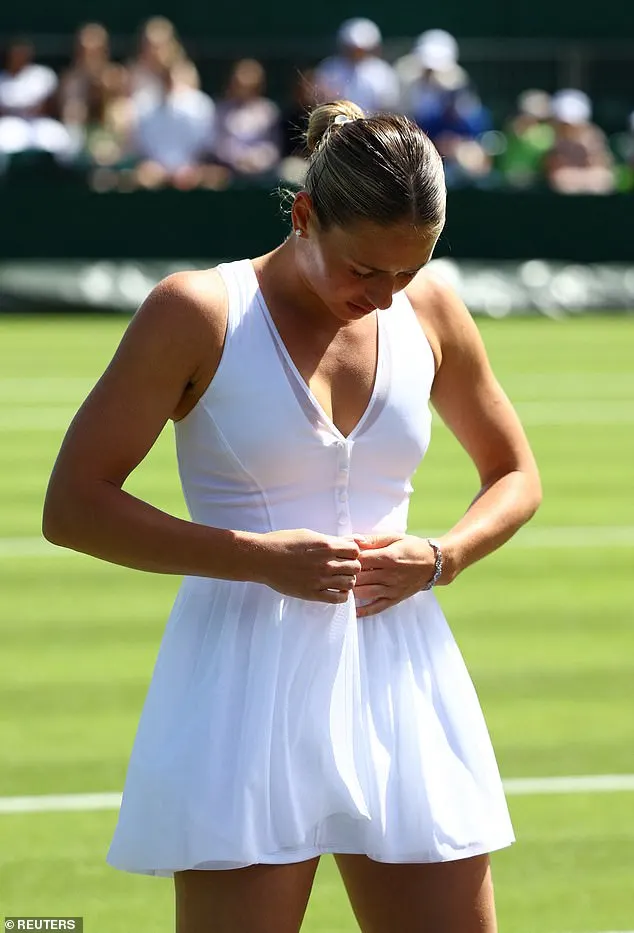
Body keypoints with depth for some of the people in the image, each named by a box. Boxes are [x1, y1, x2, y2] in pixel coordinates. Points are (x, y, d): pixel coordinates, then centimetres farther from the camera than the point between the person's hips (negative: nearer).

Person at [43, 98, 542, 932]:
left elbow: (515, 477, 21)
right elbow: (73, 505, -7)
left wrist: (440, 558, -2)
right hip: (247, 700, -4)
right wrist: (261, 557, -16)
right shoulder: (197, 313, -6)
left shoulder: (429, 311, 7)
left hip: (402, 687, 4)